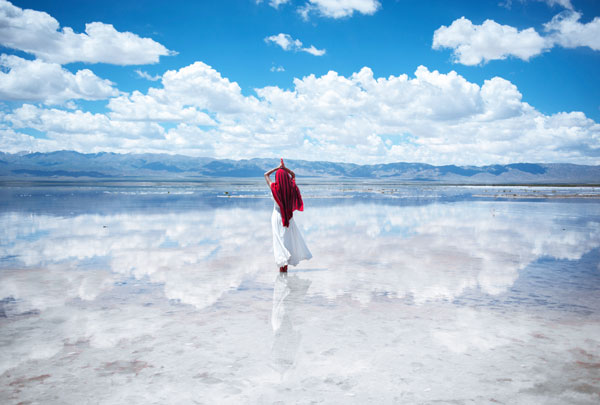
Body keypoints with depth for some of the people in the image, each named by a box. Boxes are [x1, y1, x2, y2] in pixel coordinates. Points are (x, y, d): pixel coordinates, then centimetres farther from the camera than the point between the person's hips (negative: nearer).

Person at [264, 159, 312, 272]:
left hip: (277, 215, -2)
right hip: (288, 217, 2)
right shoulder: (291, 187, -8)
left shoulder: (274, 187, -13)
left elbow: (266, 175, 2)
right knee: (289, 239, 13)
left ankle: (282, 265, -2)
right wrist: (284, 168, 5)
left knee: (279, 240, 3)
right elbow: (293, 175, 13)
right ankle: (286, 265, 17)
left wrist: (277, 168, 1)